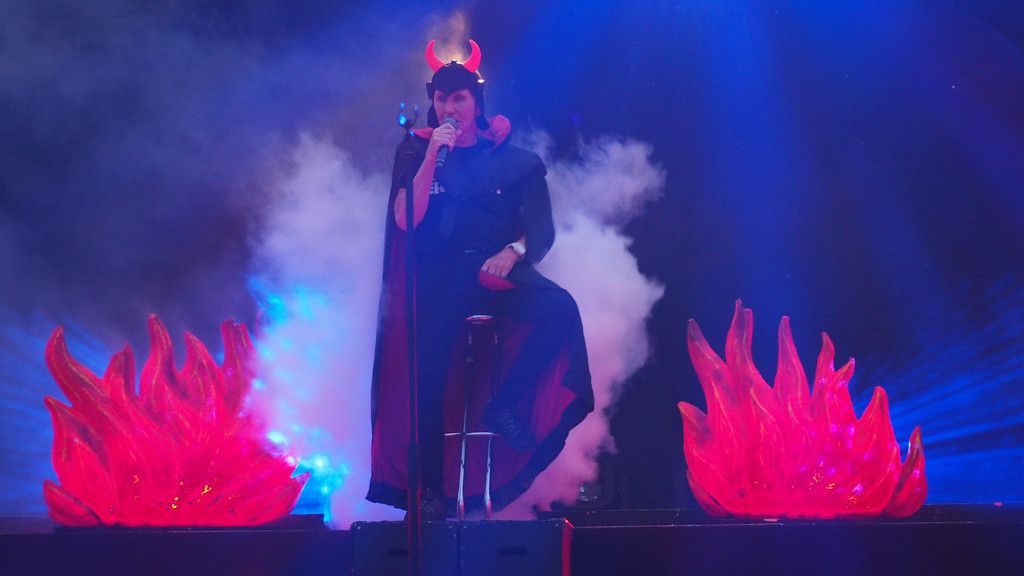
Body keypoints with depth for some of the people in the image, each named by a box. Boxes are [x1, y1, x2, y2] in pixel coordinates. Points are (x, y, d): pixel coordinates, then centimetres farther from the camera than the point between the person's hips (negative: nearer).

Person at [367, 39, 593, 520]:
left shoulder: (513, 159, 10)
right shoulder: (417, 153, 12)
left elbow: (542, 228, 5)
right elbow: (405, 220, -3)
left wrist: (514, 250, -17)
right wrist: (433, 156, -9)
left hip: (495, 271, 0)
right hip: (438, 276, 0)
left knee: (560, 306, -29)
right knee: (428, 376, -15)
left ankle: (504, 404, -18)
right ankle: (430, 490, -5)